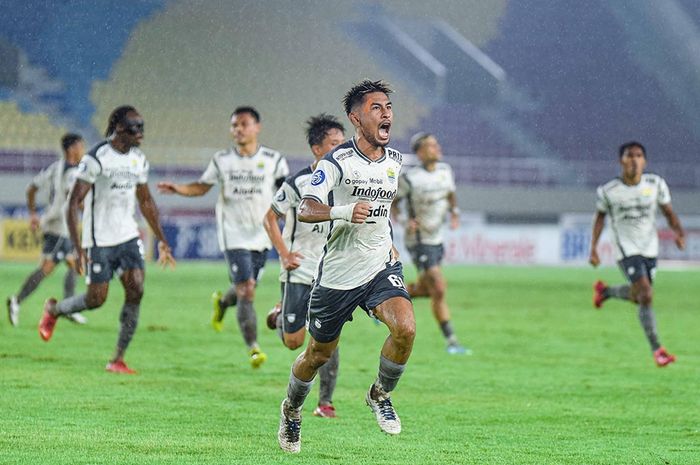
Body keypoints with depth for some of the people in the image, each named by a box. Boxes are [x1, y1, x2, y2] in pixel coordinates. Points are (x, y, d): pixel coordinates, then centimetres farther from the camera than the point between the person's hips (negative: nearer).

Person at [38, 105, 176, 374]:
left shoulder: (139, 160, 7)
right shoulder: (96, 159, -15)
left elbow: (146, 202, 20)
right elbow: (74, 203, -16)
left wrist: (161, 240, 18)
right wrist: (78, 249, -21)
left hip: (128, 236, 6)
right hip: (99, 240, -6)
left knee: (136, 290, -11)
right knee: (96, 299, -4)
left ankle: (118, 359, -3)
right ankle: (53, 309, 29)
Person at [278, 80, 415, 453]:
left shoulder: (394, 161, 6)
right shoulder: (337, 161, -14)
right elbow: (305, 209, -25)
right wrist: (343, 211, -41)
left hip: (381, 267, 4)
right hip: (338, 274, -4)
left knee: (405, 327, -23)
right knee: (318, 353, 10)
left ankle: (380, 395, 2)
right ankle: (291, 410, 39)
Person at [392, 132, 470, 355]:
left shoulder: (445, 170, 2)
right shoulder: (409, 178, -17)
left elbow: (451, 195, 19)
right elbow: (392, 203, -6)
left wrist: (455, 212, -1)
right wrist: (404, 221, -23)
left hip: (437, 239, 8)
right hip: (419, 242, -8)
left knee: (425, 289, 18)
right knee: (439, 290, -12)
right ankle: (451, 341, -5)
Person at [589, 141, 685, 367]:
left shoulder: (655, 183, -5)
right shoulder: (609, 191, -9)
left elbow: (668, 212, 3)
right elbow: (600, 217, 6)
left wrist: (679, 232, -17)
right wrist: (593, 249, 2)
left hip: (650, 249, 4)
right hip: (626, 249, -4)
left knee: (638, 296, 16)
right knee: (645, 295, -18)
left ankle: (604, 291, 48)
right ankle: (656, 349, -12)